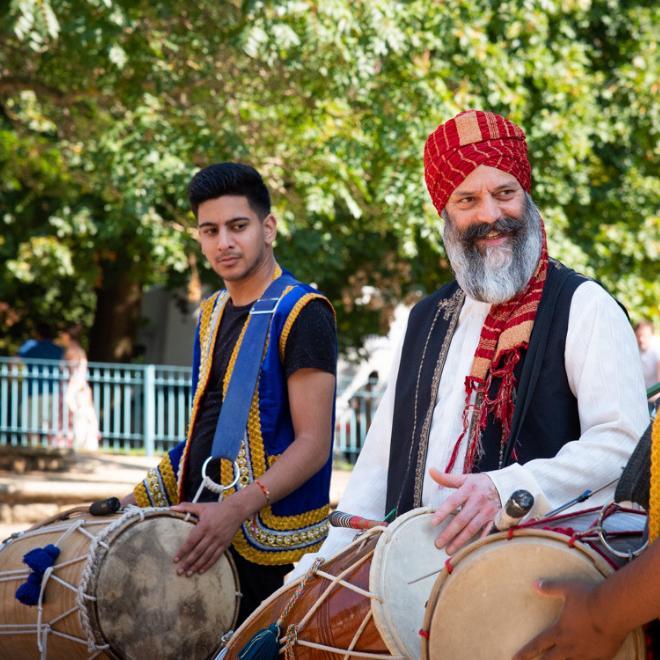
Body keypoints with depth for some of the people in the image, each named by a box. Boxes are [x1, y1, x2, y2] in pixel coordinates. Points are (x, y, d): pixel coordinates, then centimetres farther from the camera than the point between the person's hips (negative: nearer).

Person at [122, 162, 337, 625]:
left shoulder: (301, 314, -9)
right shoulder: (213, 314, 15)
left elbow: (314, 444, -15)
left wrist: (237, 507, -27)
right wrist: (142, 500, 11)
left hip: (266, 550, -7)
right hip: (201, 533, 7)